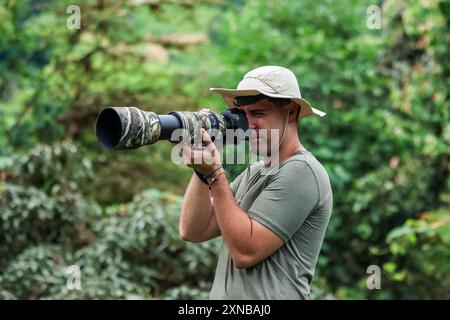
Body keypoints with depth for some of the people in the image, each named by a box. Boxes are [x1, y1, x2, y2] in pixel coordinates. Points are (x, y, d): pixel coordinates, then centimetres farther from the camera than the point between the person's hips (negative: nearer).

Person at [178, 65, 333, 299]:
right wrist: (202, 170, -6)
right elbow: (193, 232, 6)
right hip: (222, 296, 8)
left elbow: (245, 251, -19)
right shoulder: (254, 173, 13)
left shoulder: (301, 172, -12)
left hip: (269, 296, -8)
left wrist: (215, 174, -17)